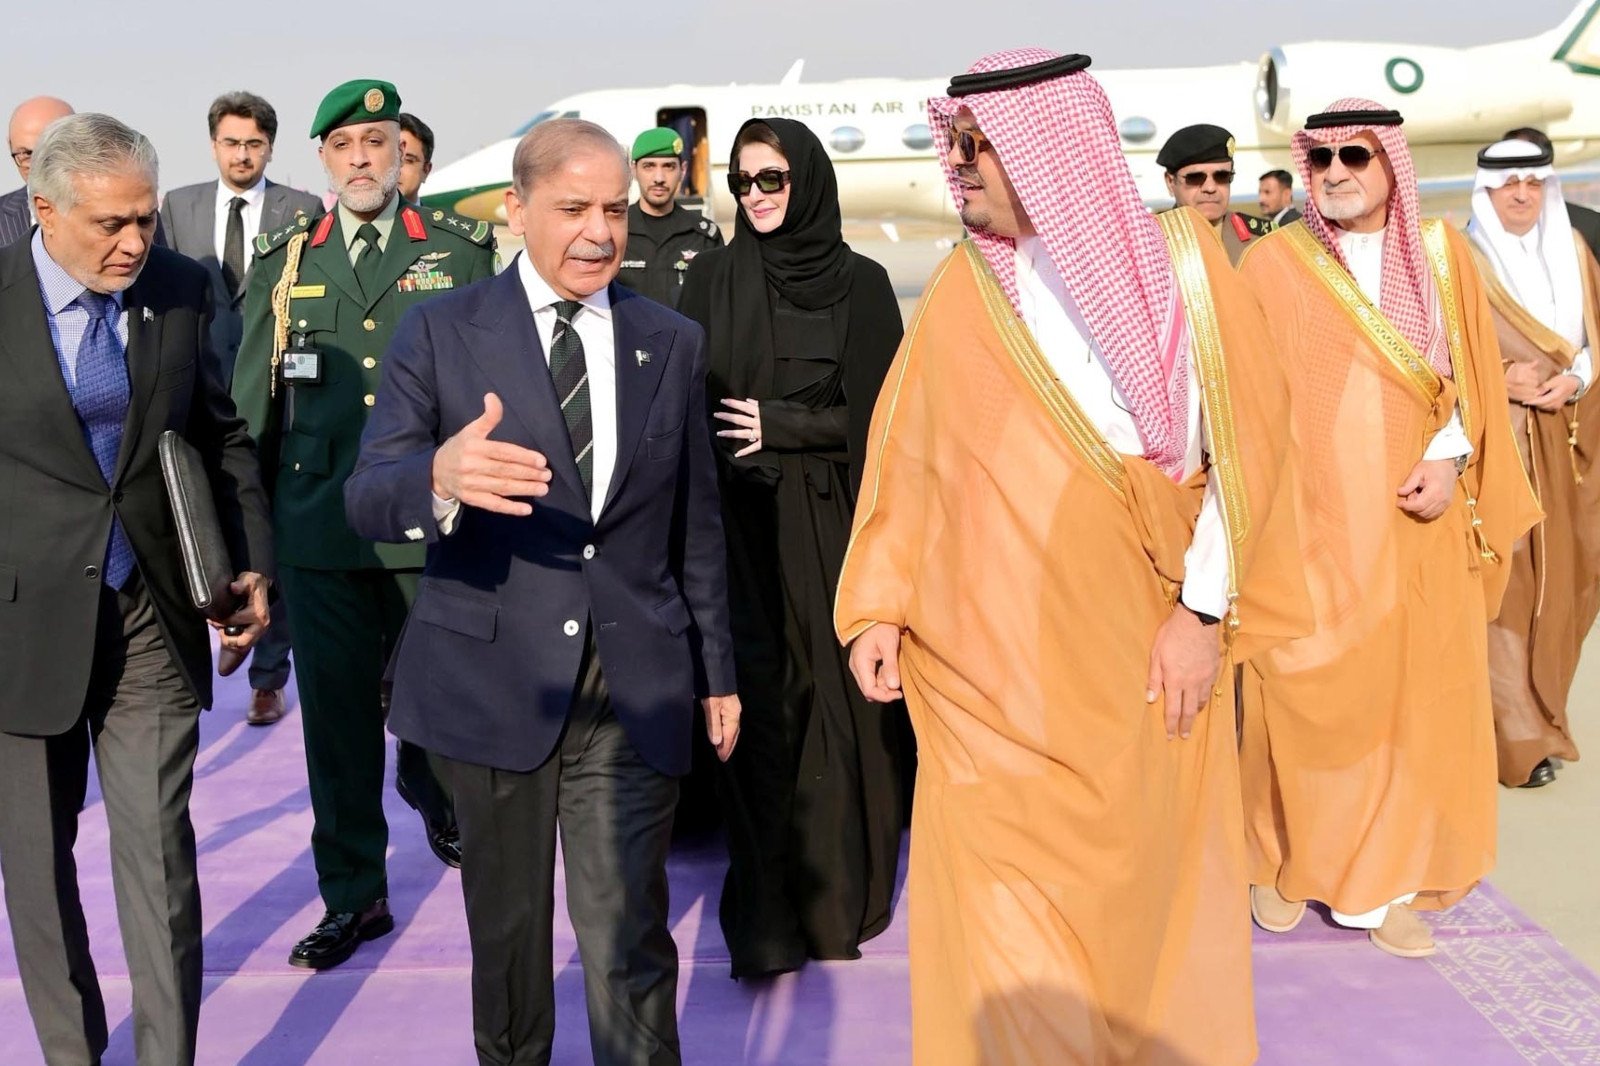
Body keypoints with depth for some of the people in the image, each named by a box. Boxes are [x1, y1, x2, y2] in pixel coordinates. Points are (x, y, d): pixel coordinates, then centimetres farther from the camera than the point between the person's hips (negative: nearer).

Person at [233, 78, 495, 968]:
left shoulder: (464, 252, 5)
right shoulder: (284, 263, 11)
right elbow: (251, 402, 12)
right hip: (320, 524, 2)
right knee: (337, 714, 6)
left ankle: (435, 795, 43)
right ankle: (354, 897, 20)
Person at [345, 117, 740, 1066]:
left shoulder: (672, 343, 8)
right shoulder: (442, 332, -1)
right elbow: (368, 496, -10)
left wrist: (718, 672, 14)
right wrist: (441, 478, -34)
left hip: (635, 694, 1)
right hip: (493, 682, 0)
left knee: (629, 942, 0)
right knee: (507, 926, 15)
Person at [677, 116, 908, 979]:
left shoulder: (861, 282, 3)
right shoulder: (714, 277, 6)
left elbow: (879, 407, 0)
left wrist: (780, 424, -10)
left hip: (835, 523, 0)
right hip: (746, 523, 0)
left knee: (839, 699, 2)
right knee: (761, 705, -5)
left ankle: (842, 893, 17)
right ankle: (766, 913, 2)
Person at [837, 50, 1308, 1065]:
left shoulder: (1180, 258, 0)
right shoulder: (962, 289, 4)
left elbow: (1244, 436, -1)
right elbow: (907, 458, 7)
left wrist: (1204, 608, -6)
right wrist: (879, 608, 0)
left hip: (1142, 652, 0)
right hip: (993, 659, 1)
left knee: (1147, 880, 11)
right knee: (1011, 913, 2)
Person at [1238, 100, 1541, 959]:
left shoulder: (1440, 253, 7)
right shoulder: (1272, 264, -1)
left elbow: (1474, 374, 8)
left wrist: (1449, 460, -8)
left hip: (1417, 525, 3)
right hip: (1312, 526, -2)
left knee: (1414, 700, 6)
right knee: (1305, 701, 1)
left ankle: (1390, 880, 19)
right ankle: (1284, 864, 19)